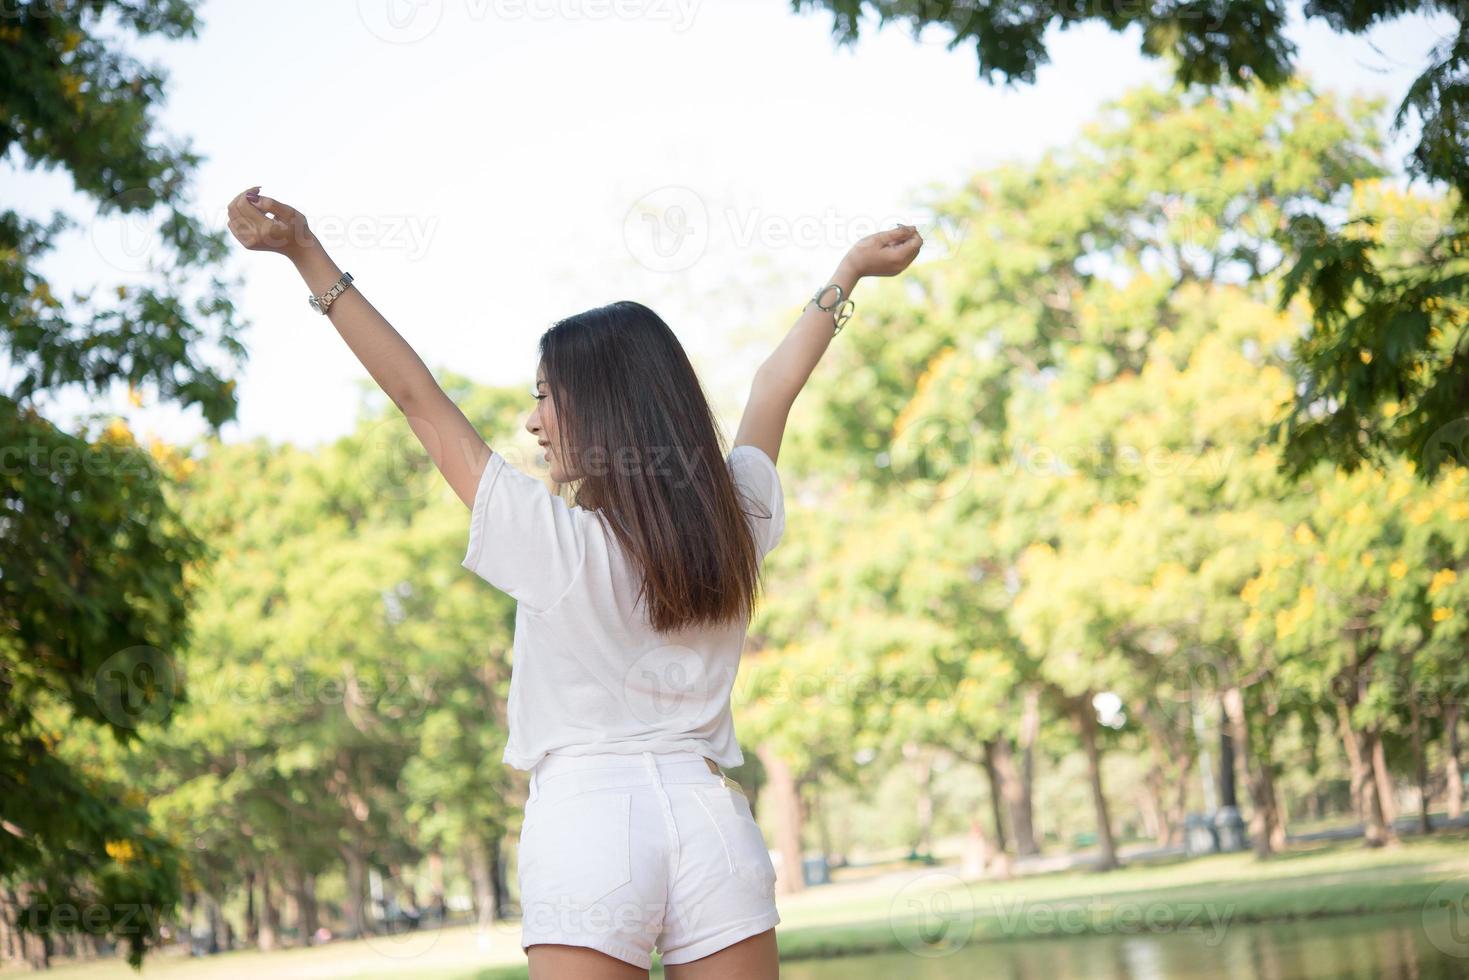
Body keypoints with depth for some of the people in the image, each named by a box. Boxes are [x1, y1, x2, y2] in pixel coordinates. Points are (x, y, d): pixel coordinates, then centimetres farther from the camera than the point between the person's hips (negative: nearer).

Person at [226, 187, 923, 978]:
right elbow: (774, 391, 22)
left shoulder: (557, 543, -7)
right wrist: (851, 270, 38)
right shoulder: (735, 525, 6)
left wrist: (308, 257, -2)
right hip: (711, 818, 5)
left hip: (586, 817, -4)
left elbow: (419, 399, -6)